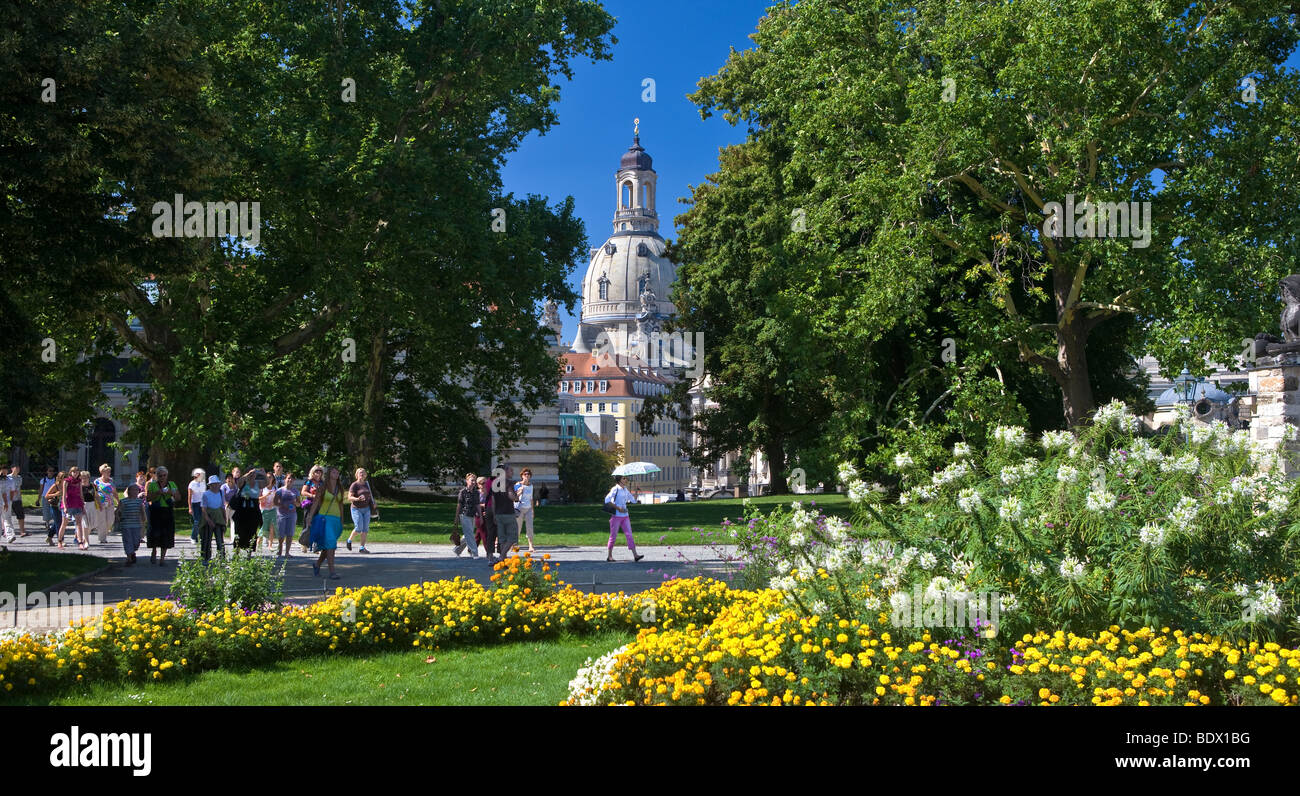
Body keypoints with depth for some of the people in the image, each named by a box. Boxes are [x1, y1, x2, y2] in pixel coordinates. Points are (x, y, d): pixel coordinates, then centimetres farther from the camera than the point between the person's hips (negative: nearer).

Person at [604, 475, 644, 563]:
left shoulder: (625, 489, 13)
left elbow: (633, 500, 20)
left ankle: (635, 555, -8)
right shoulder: (615, 489, -9)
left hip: (625, 516, 6)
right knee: (613, 536, 1)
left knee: (629, 535, -2)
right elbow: (607, 499, -19)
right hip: (616, 516, -6)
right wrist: (618, 508, -21)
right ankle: (609, 556, 12)